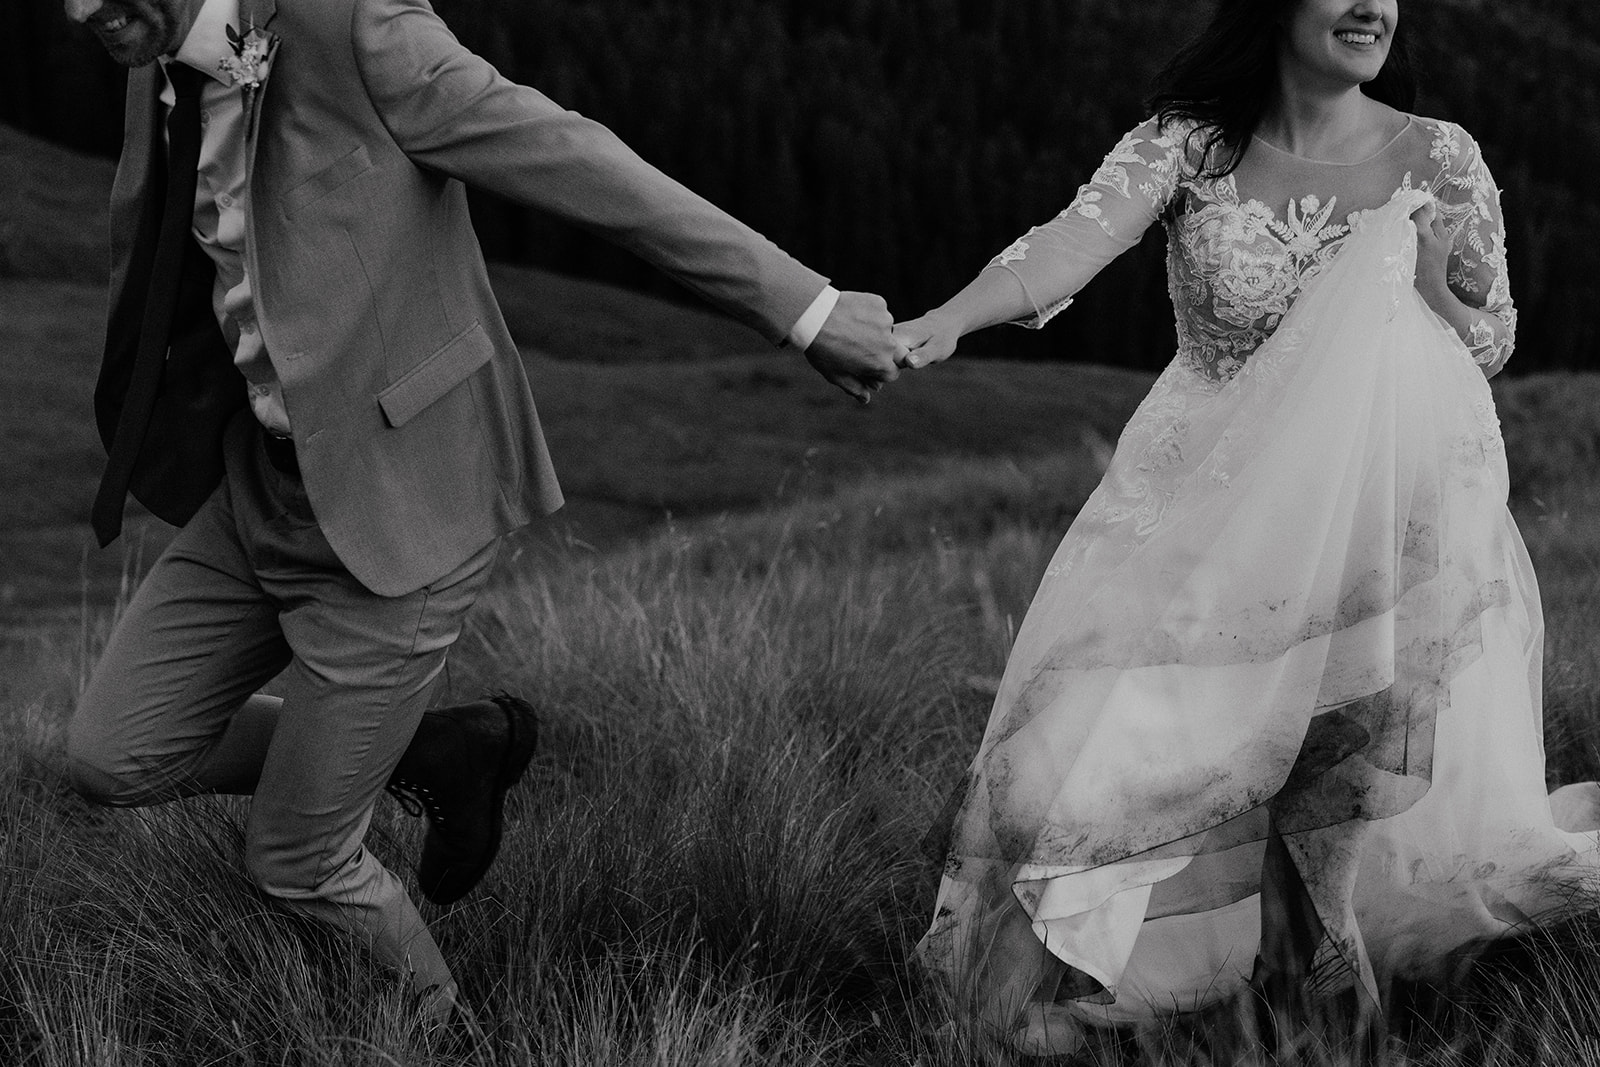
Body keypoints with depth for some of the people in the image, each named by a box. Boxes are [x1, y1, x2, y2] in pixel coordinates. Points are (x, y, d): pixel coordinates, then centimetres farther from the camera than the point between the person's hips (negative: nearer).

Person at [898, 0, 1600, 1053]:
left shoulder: (1439, 158, -2)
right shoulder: (1188, 144, -5)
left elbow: (1490, 347, 7)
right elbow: (1077, 237, -21)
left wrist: (1422, 283, -15)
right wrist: (946, 320, -39)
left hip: (1383, 521, 1)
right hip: (1202, 514, 0)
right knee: (1093, 750, -13)